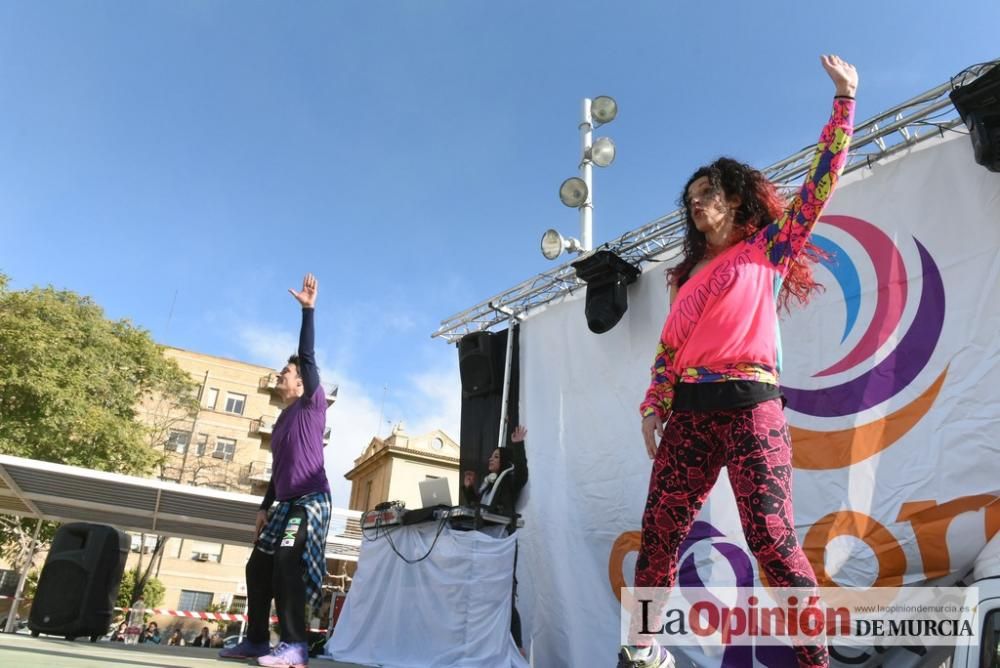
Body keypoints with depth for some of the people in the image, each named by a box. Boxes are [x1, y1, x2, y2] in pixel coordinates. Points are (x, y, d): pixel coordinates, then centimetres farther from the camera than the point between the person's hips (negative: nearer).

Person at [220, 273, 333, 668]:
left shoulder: (311, 405, -1)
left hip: (310, 501, -9)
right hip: (286, 503, 9)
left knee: (286, 565, -20)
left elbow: (308, 356, -11)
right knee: (259, 567, 10)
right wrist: (265, 506, 22)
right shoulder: (281, 421, 22)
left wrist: (308, 310, -16)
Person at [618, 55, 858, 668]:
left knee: (773, 541, -10)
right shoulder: (689, 275, 22)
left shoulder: (768, 248, 10)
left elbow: (821, 183, 3)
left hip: (749, 406, -4)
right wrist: (653, 408, 10)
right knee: (659, 534, 3)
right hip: (688, 411, 5)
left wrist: (845, 100, 2)